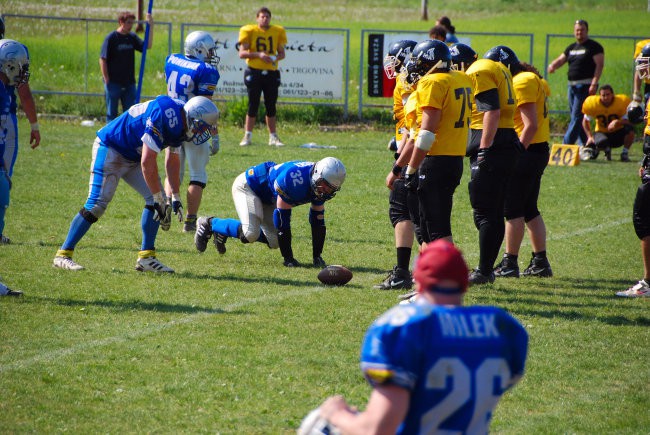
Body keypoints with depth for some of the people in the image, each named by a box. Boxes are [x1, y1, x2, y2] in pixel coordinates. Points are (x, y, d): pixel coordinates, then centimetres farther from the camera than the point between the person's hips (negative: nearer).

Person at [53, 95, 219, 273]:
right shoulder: (163, 115, -32)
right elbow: (147, 163, -31)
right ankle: (63, 254, -5)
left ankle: (146, 257, 2)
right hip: (110, 150, -9)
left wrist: (176, 197, 11)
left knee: (156, 200, -3)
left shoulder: (180, 122, -2)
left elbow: (172, 160, 13)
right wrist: (160, 200, -25)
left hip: (133, 157, 9)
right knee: (97, 204, -14)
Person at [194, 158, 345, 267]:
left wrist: (317, 257, -6)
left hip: (266, 199, 9)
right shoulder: (294, 179, -39)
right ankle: (209, 224, -2)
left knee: (275, 242, 5)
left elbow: (318, 222, -3)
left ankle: (223, 231, 21)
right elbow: (282, 219, -32)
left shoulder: (320, 186, -14)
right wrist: (288, 258, -28)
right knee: (251, 233, -28)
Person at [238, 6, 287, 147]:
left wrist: (275, 58, -11)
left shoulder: (278, 31, 5)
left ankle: (273, 137, 15)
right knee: (253, 105, -2)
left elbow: (281, 53, 11)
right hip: (254, 72, -2)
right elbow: (242, 53, -5)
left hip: (272, 72, 3)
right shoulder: (249, 31, -2)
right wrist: (258, 54, -19)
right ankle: (247, 136, 5)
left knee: (271, 106, 7)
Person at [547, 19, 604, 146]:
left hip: (585, 86, -8)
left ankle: (566, 144, -16)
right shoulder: (571, 48, 18)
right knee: (575, 116, 10)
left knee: (577, 116, -12)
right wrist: (553, 65, -8)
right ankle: (584, 143, 18)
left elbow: (599, 65, -11)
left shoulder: (594, 47, -4)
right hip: (572, 85, 8)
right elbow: (560, 60, 17)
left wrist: (594, 84, -20)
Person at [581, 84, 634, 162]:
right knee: (601, 141, -38)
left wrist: (617, 122, -40)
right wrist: (590, 136, -11)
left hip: (618, 133, 0)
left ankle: (625, 153, -9)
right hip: (602, 133, 0)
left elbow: (628, 120, -21)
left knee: (629, 129, -33)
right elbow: (585, 121, 1)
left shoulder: (622, 101, -18)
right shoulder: (593, 104, -14)